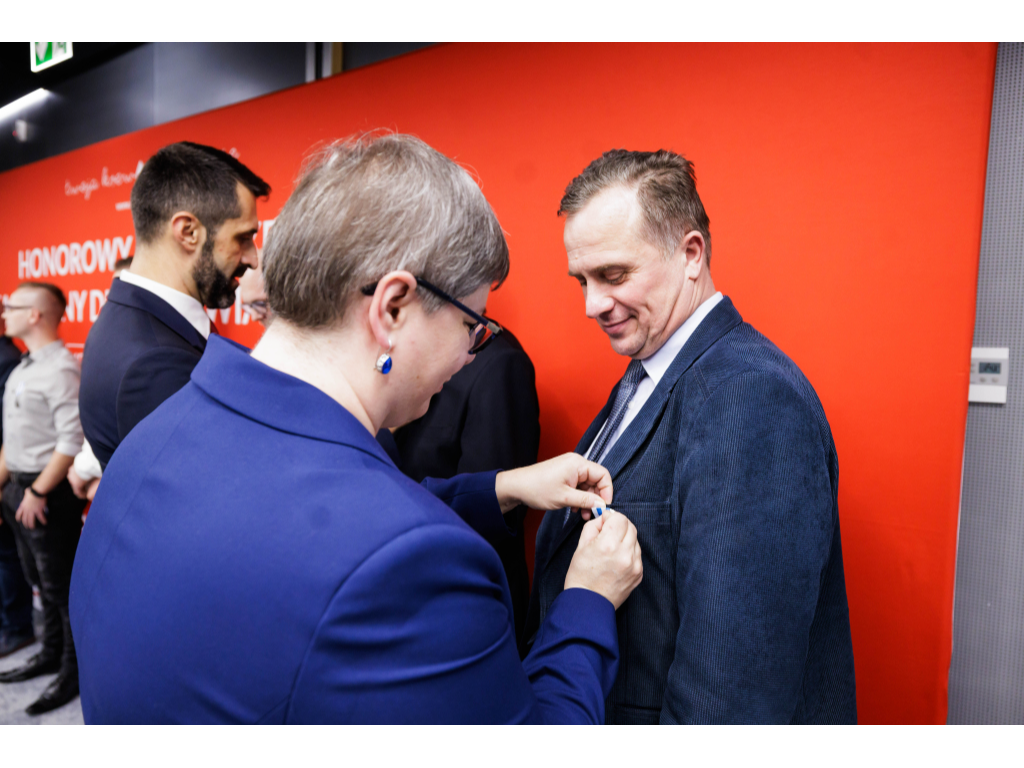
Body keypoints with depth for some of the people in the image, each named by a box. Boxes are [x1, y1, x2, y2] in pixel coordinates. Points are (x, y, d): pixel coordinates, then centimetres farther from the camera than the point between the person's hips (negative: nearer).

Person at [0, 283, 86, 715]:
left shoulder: (61, 369, -18)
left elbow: (72, 441, -23)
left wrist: (38, 492, -19)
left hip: (49, 493, -9)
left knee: (61, 586, 3)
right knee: (41, 582, 20)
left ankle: (74, 671, 18)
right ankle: (52, 655, 36)